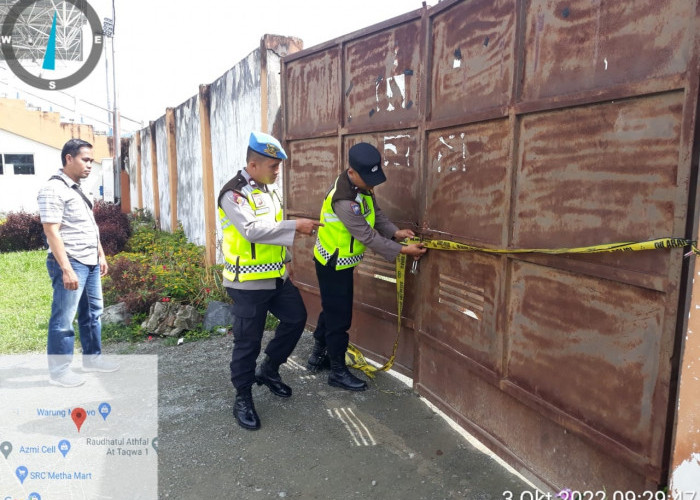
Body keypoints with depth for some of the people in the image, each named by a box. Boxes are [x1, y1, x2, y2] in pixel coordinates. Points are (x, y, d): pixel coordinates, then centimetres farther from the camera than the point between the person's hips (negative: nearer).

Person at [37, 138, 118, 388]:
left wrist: (101, 255, 21)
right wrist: (67, 270, -24)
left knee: (92, 313, 16)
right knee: (63, 319, -1)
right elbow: (51, 232, -19)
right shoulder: (54, 189, -14)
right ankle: (59, 371, 9)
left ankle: (92, 358, 29)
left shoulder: (78, 189, 15)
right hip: (70, 264, -9)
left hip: (90, 263, 10)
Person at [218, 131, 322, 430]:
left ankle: (269, 370, 34)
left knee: (296, 318, 16)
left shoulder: (270, 189, 9)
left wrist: (287, 259, 22)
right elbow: (252, 229, -31)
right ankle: (243, 399, 20)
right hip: (248, 283, -8)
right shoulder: (233, 194, -17)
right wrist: (295, 226, -29)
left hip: (277, 277, 8)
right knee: (248, 341, 2)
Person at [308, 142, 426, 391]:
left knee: (331, 310, 21)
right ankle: (338, 372, 16)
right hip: (333, 264, -9)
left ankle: (318, 356, 38)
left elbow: (375, 213, 5)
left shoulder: (361, 185, -4)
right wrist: (402, 250, -26)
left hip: (340, 261, 9)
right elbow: (367, 236, -29)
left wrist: (395, 232, -11)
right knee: (339, 316, 1)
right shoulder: (344, 199, -32)